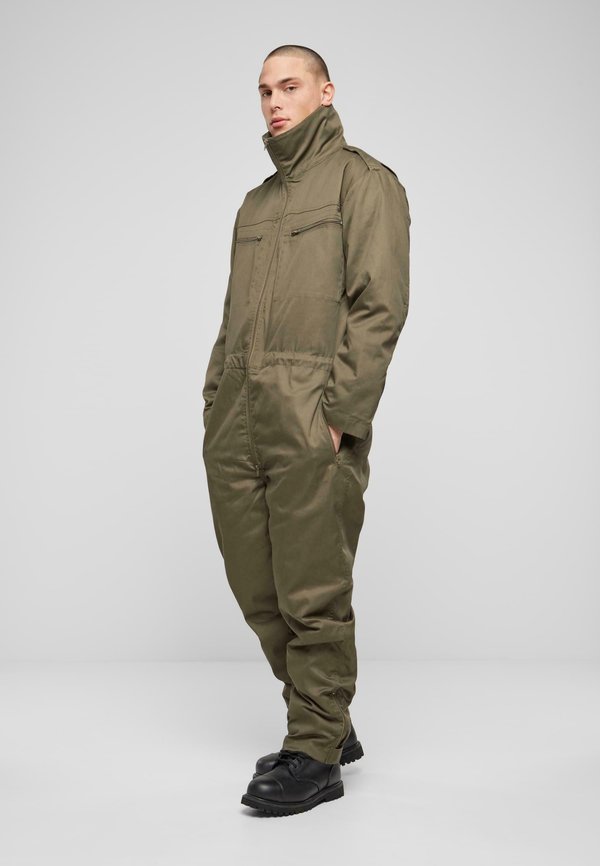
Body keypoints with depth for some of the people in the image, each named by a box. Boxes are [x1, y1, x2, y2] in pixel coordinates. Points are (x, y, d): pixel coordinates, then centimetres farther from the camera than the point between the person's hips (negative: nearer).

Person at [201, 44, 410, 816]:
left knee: (313, 595, -2)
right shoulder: (255, 203, 24)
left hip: (311, 422, -7)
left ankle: (316, 755, 11)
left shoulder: (363, 181, 1)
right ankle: (329, 726, 26)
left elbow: (379, 307, -10)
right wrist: (214, 408, 12)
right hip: (237, 426, 7)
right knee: (258, 591, 10)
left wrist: (338, 417, -17)